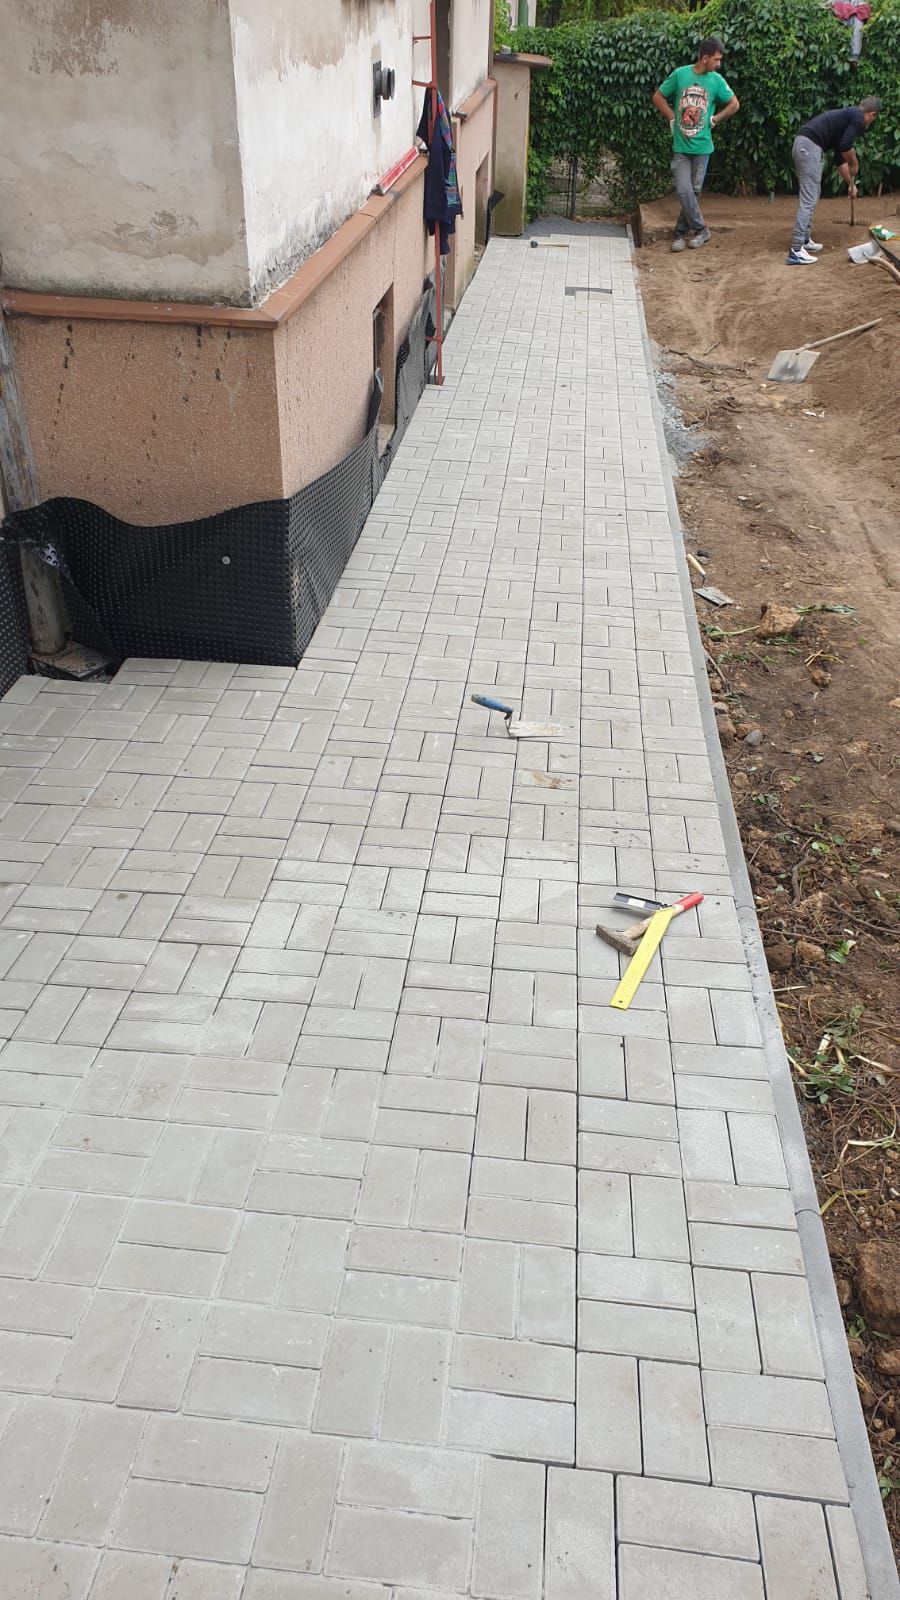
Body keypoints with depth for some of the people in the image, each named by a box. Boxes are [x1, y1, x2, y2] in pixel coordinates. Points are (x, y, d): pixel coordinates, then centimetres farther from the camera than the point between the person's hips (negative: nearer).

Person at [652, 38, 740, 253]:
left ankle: (681, 232, 16)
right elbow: (658, 97, 7)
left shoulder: (716, 80, 1)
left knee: (694, 191, 3)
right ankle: (701, 229, 4)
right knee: (684, 190, -9)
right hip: (680, 146, -1)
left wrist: (715, 119, 5)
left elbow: (734, 104, 11)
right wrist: (672, 119, 2)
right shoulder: (680, 74, -3)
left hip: (702, 146, 1)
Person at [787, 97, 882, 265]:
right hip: (809, 147, -9)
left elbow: (840, 157, 35)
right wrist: (854, 166, 7)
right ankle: (796, 251, -15)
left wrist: (850, 184, 38)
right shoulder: (858, 118, 2)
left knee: (812, 197, 20)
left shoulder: (848, 115, 31)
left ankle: (804, 241, 24)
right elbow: (845, 146, -11)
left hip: (803, 145, 9)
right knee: (809, 200, -10)